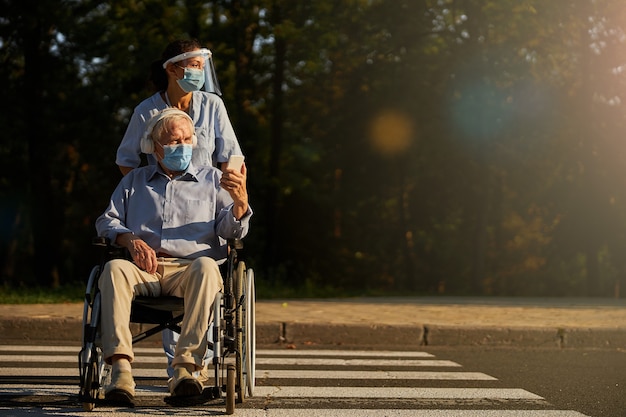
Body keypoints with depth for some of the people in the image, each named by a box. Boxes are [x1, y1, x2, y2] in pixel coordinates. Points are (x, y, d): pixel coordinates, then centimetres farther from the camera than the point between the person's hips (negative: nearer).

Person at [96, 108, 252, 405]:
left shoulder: (212, 179, 22)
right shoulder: (134, 181, 27)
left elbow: (231, 229, 9)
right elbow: (107, 221, 19)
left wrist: (240, 200, -14)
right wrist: (131, 240, -3)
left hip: (189, 267, -1)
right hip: (143, 269, 1)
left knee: (206, 267, -38)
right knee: (113, 269, -34)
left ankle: (185, 367, -44)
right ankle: (121, 371, -44)